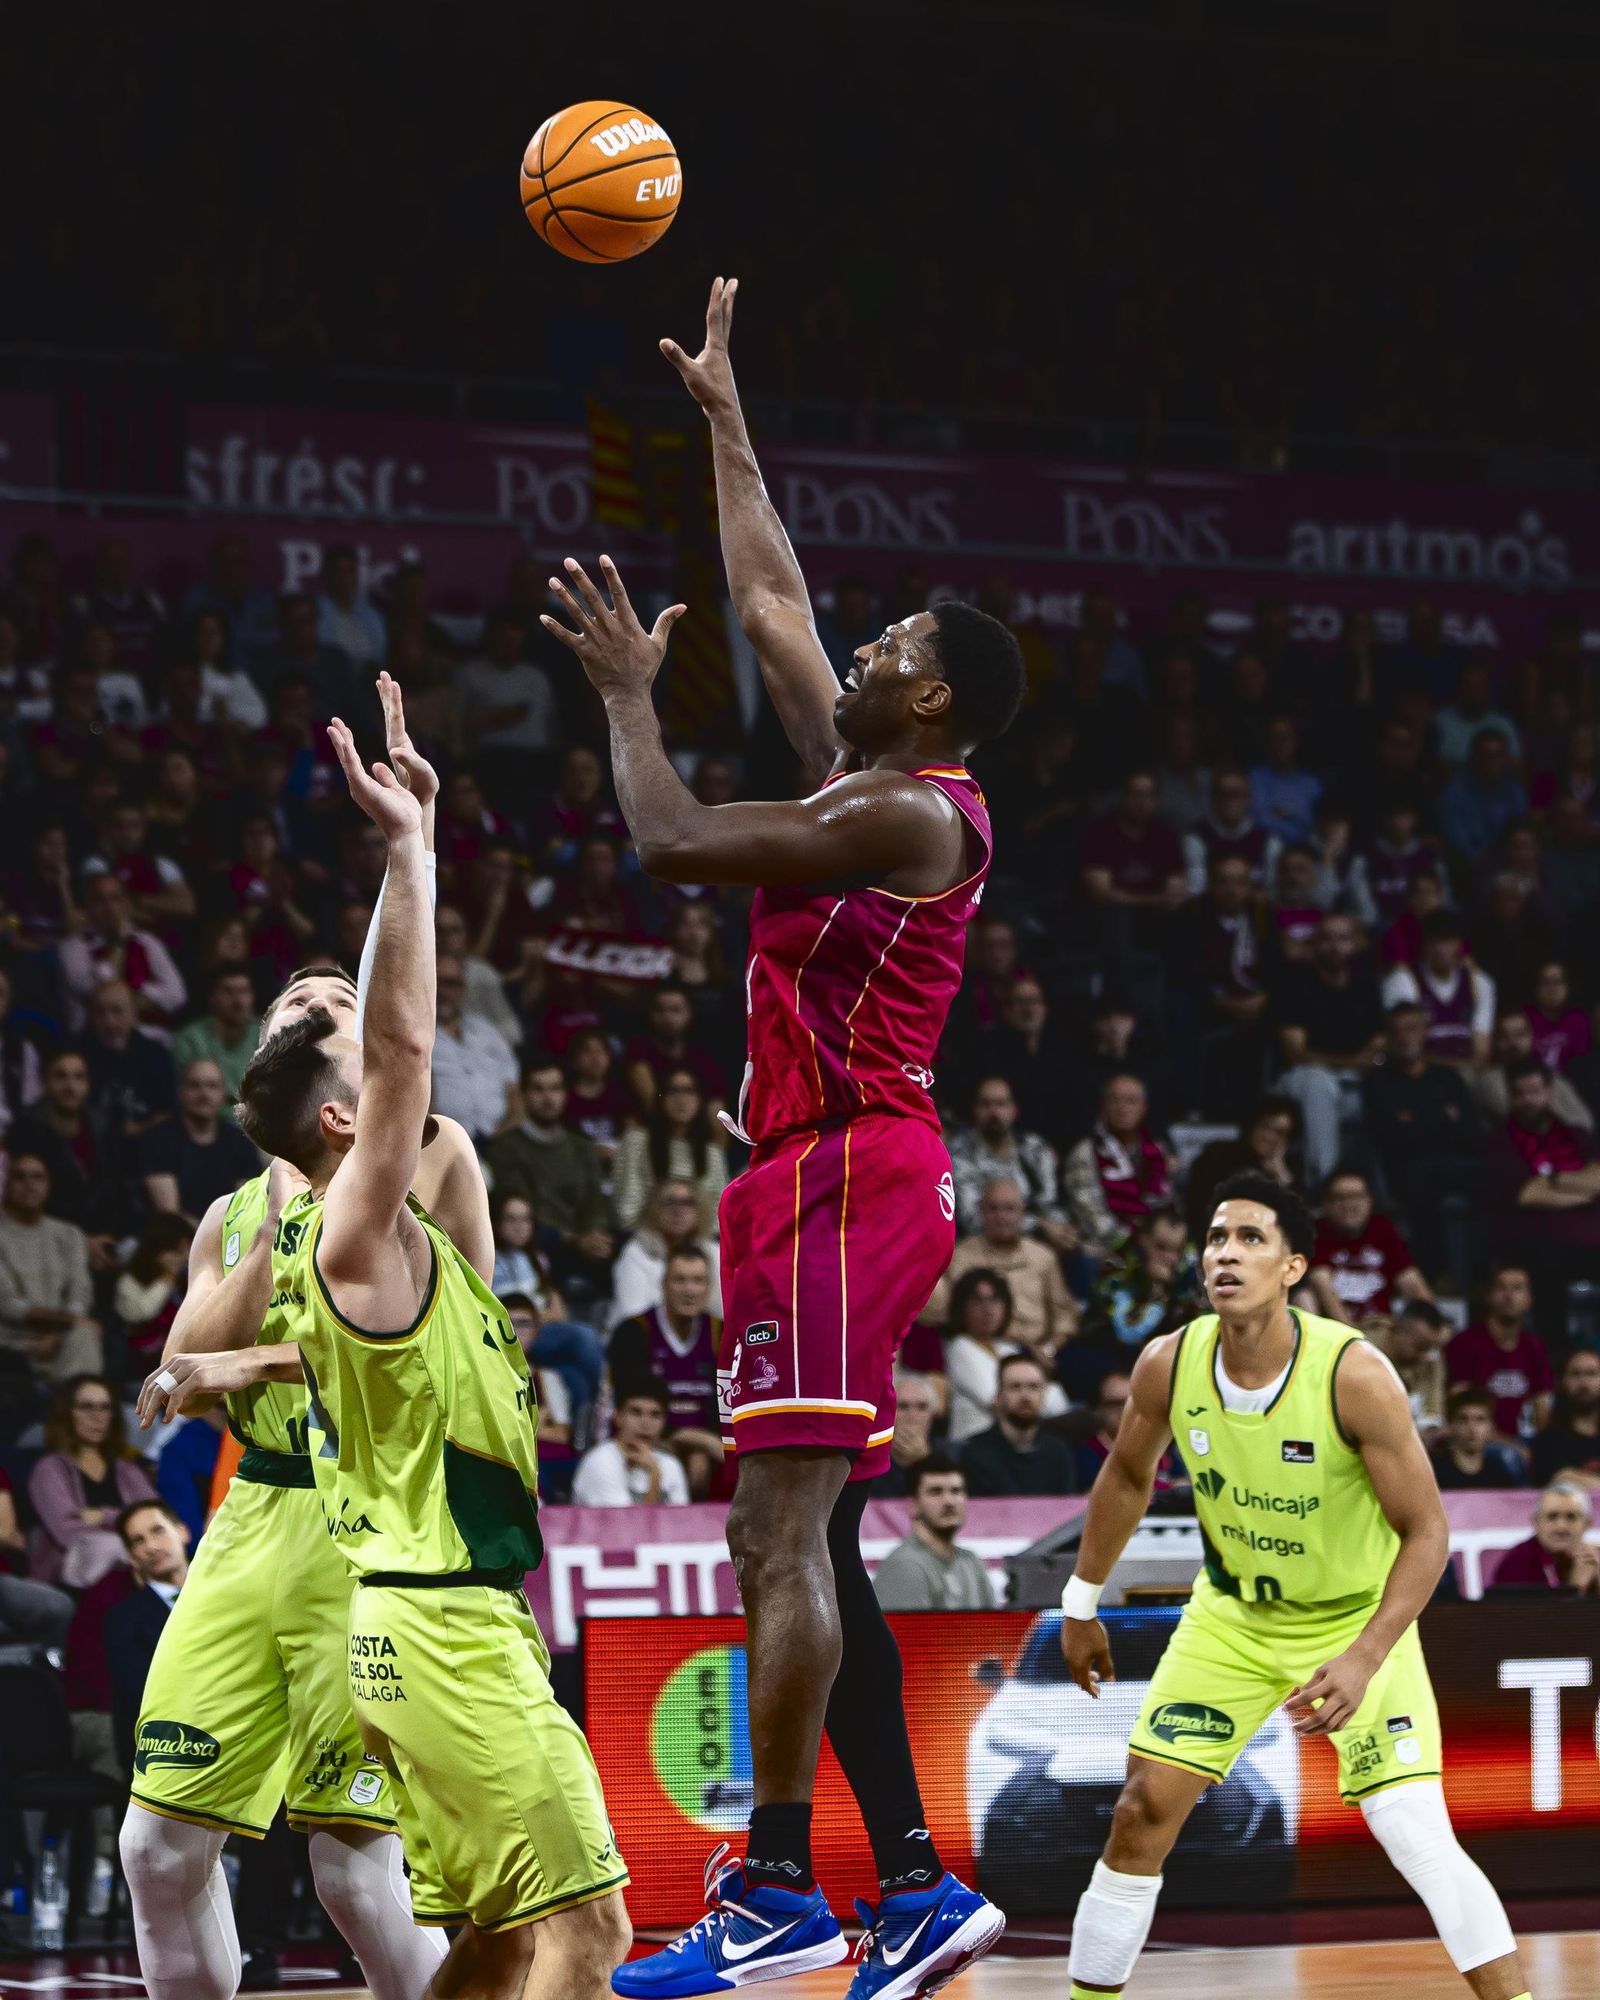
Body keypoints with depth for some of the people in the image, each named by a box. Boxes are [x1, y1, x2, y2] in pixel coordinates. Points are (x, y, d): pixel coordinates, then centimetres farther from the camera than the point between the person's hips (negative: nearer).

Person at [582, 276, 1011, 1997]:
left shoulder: (908, 812, -11)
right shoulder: (862, 782, 16)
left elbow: (672, 843, -17)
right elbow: (768, 595, 28)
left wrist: (627, 688, -2)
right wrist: (721, 415, 32)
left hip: (849, 1178, -10)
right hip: (813, 1180, 10)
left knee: (786, 1530, -15)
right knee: (796, 1547, 8)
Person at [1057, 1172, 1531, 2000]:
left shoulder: (1354, 1375, -29)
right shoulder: (1168, 1365, -16)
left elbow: (1425, 1531, -23)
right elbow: (1127, 1476, 6)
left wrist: (1362, 1662, -33)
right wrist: (1081, 1604, 11)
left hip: (1357, 1616, -4)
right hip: (1233, 1612, 4)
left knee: (1420, 1839, -19)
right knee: (1143, 1812, -3)